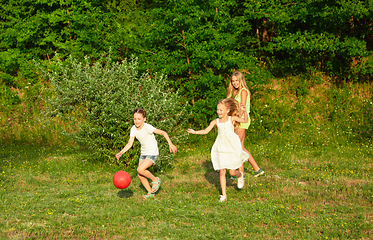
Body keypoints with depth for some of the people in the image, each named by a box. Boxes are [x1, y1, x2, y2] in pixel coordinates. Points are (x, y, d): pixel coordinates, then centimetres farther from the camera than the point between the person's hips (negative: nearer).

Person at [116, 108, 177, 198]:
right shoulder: (133, 129, -5)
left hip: (153, 154, -7)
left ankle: (155, 180, 1)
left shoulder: (147, 127, -23)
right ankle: (150, 192, 23)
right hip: (143, 153, 7)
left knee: (140, 170, -24)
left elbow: (163, 133, -18)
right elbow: (129, 144, -5)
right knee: (140, 176, 5)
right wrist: (121, 153, -19)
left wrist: (170, 144, -20)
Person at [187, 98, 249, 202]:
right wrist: (194, 132, -18)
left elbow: (245, 120, -14)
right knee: (222, 172, 0)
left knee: (232, 172, 1)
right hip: (221, 149, 2)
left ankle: (240, 175, 39)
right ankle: (224, 195, 7)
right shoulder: (216, 122, 2)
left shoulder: (232, 119, -3)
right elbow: (206, 131, -5)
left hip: (232, 148, -2)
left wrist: (244, 111, -32)